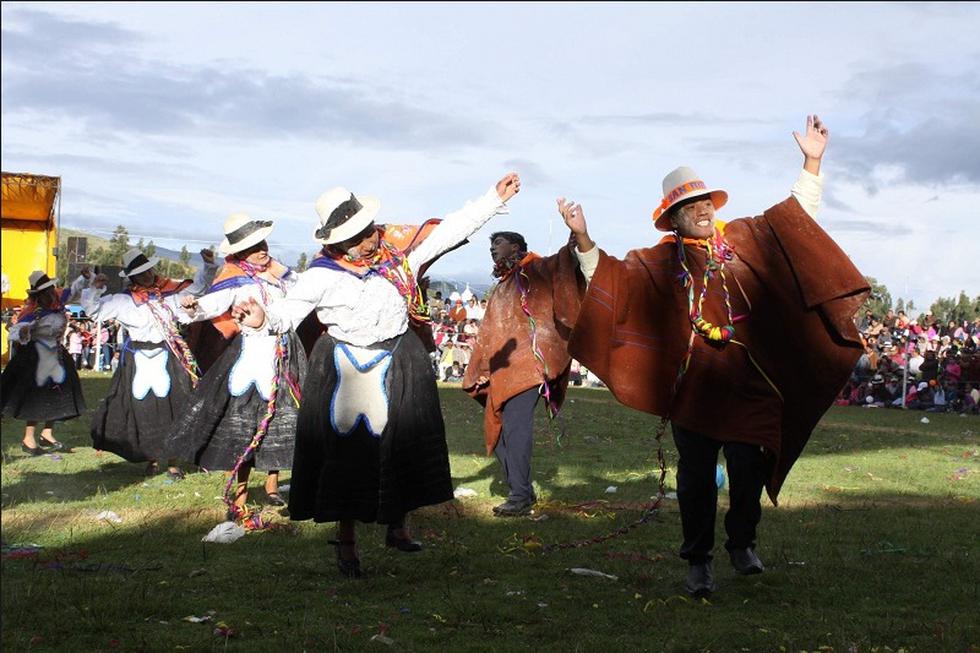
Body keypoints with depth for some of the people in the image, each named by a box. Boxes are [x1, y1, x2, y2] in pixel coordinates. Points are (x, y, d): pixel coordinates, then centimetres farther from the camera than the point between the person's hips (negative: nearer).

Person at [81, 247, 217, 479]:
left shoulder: (170, 290, 5)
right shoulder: (123, 300, 0)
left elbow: (198, 285, 13)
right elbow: (93, 311, 1)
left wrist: (208, 264, 0)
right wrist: (94, 289, -14)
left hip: (168, 359, 1)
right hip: (139, 361, -1)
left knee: (172, 408, -1)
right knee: (143, 411, 5)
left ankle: (172, 461, 7)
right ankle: (152, 458, 21)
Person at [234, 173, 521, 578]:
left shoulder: (398, 245, -2)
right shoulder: (323, 274, -11)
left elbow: (450, 230, 1)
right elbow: (289, 310, -13)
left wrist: (495, 199, -1)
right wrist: (264, 319, -36)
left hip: (399, 365, 3)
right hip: (345, 372, -3)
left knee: (403, 445, 8)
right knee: (348, 453, 2)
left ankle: (397, 527, 26)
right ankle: (346, 541, 15)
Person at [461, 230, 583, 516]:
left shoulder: (535, 272, 4)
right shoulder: (500, 288, 26)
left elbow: (562, 265, -15)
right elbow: (488, 334, 28)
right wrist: (480, 372, 22)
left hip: (526, 364, -9)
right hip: (502, 370, 9)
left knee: (515, 426, -19)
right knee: (496, 430, 7)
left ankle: (520, 496, -18)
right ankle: (523, 490, 15)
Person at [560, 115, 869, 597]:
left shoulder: (744, 240, 10)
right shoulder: (658, 263, 7)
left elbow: (796, 214, 13)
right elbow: (608, 275, 1)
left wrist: (811, 163, 4)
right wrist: (583, 239, -14)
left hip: (748, 382, 1)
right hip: (693, 387, -1)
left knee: (749, 469, 1)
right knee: (696, 478, 4)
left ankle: (742, 543, 25)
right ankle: (697, 560, 16)